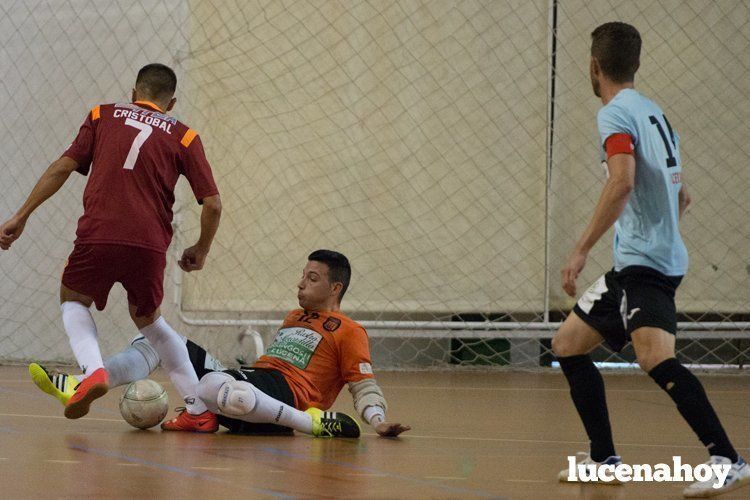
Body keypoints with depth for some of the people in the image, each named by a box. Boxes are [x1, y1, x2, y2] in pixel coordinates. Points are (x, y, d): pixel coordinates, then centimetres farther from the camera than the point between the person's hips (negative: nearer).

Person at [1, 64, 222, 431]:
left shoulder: (103, 115, 16)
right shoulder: (183, 136, 15)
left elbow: (63, 167, 7)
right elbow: (213, 204, 9)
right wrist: (200, 251, 25)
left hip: (97, 235, -1)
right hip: (150, 244, 1)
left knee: (73, 301, 25)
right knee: (148, 318, 26)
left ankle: (93, 370, -4)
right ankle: (200, 409, 19)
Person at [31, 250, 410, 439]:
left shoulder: (348, 332, 4)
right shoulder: (294, 318, 30)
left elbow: (364, 385, -5)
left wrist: (378, 420, -21)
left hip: (288, 393, -9)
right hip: (252, 380, 9)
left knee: (214, 386, -42)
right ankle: (79, 387, -9)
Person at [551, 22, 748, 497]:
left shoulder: (616, 113, -9)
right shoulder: (654, 112, 18)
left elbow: (623, 181, -25)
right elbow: (682, 196, 24)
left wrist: (582, 249, -24)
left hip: (643, 262, -10)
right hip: (636, 263, 10)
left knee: (656, 357, -27)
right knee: (568, 343, 16)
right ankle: (605, 459, 17)